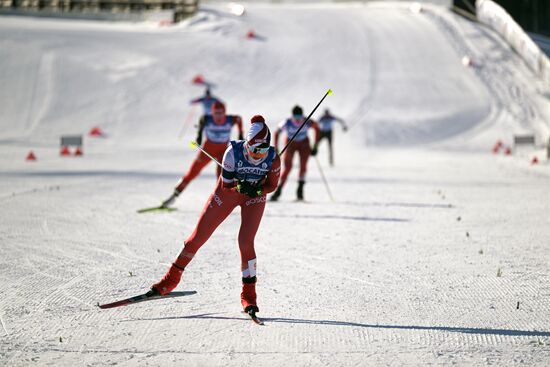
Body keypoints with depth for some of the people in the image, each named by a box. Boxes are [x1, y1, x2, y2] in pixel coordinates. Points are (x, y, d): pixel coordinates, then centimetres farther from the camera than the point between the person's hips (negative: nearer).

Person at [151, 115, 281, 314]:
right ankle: (171, 279, 22)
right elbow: (226, 184, -21)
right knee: (198, 238, 3)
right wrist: (240, 186, -42)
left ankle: (248, 295, -6)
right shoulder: (233, 152, -31)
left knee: (245, 242, -19)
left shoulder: (273, 159, -26)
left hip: (255, 197, 0)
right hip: (228, 192, 0)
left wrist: (257, 189, -28)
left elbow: (272, 185, -8)